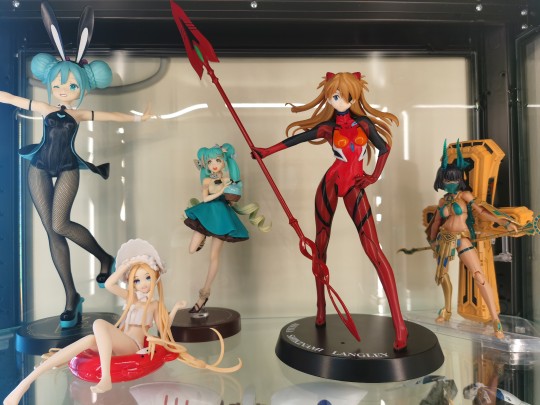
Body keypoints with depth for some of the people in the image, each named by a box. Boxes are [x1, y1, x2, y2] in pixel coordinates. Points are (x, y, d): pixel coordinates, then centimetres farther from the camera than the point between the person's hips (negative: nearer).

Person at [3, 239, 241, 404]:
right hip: (116, 344, 4)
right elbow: (108, 284, 4)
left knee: (99, 323, -31)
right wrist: (127, 265, -1)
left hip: (133, 345, -4)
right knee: (90, 340, -30)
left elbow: (162, 330, 11)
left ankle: (106, 378, -42)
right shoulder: (131, 298, 18)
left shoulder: (155, 304, 10)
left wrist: (175, 309, 0)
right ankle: (26, 381, -35)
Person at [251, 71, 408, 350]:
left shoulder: (363, 123, 4)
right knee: (320, 245, 5)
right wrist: (266, 151, 12)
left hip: (355, 188, -1)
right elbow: (297, 138, 10)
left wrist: (374, 177, 5)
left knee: (374, 251, -10)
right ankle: (321, 309, 24)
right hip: (330, 184, 1)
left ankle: (399, 325, -10)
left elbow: (384, 148, 13)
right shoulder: (328, 127, 4)